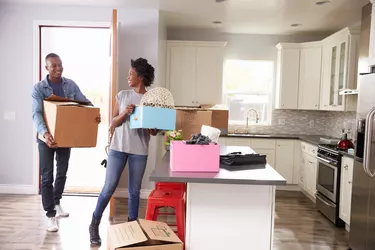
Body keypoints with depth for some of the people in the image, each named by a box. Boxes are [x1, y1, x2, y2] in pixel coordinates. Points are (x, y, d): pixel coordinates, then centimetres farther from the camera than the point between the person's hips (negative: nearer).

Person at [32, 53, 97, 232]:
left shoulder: (71, 85, 0)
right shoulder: (38, 88, -11)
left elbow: (85, 102, -3)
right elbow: (36, 114, -20)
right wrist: (45, 133, -39)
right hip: (47, 137, -3)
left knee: (62, 172, 16)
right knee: (47, 176, -1)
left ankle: (56, 202, 39)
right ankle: (50, 215, 9)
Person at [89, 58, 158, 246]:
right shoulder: (122, 95, 4)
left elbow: (154, 132, 1)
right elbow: (113, 123, 3)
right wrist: (125, 113, -15)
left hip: (139, 151, 0)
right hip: (118, 148, 1)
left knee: (134, 191, 8)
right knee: (109, 188, 3)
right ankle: (94, 225, 21)